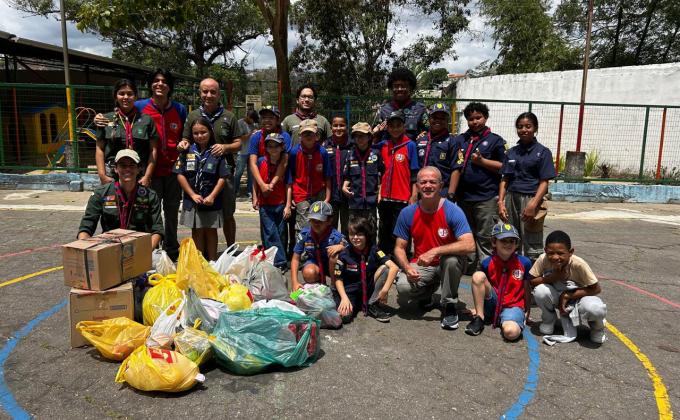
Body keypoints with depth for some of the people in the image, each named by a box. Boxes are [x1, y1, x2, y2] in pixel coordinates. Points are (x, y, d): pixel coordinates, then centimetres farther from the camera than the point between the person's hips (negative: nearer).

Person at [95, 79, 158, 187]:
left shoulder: (146, 120, 8)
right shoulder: (106, 119, 10)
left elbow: (153, 150, 5)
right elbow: (100, 149, 10)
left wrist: (147, 176, -2)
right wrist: (102, 175, 0)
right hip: (112, 177, 1)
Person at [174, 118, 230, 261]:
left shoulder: (217, 152, -4)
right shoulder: (187, 151, 1)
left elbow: (223, 177, -6)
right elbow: (180, 174, 0)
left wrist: (212, 196, -14)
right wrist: (193, 194, -7)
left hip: (212, 201, -1)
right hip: (192, 200, 2)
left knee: (211, 231, 11)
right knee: (197, 232, 12)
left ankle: (212, 262, 20)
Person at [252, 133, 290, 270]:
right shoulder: (261, 161, -1)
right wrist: (255, 198, 5)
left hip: (281, 204, 0)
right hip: (265, 204, 0)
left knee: (282, 233, 7)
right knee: (270, 233, -5)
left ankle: (281, 260, 20)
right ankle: (280, 262, -4)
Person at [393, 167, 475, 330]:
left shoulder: (453, 211, -17)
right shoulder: (407, 213, -7)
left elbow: (469, 245, -29)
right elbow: (400, 248, -1)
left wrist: (434, 251, -34)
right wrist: (407, 268, -22)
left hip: (447, 266, -2)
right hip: (421, 266, 3)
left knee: (452, 258, -37)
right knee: (403, 287, -27)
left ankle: (449, 306, -11)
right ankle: (428, 291, 12)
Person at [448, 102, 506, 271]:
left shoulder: (495, 140, 3)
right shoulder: (460, 140, 11)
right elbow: (456, 168, 3)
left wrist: (482, 161, -9)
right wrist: (450, 193, -4)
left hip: (487, 197, -4)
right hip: (464, 196, 4)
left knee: (485, 237, -1)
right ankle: (471, 266, 25)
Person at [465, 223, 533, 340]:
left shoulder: (524, 262, -5)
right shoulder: (487, 263, -4)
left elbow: (527, 288, 4)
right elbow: (482, 286, 7)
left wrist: (527, 311, 8)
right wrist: (479, 307, 7)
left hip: (513, 305, -2)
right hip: (493, 303, 2)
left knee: (511, 332, -35)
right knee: (478, 276, -23)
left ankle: (504, 320, 3)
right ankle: (479, 318, -12)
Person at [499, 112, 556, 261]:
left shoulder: (542, 152, 0)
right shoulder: (511, 152, 12)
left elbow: (544, 182, -5)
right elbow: (505, 179, 12)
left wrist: (533, 204, -17)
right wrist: (501, 202, 1)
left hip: (531, 199, -4)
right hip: (511, 198, 4)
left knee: (532, 247, -3)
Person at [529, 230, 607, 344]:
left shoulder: (578, 264, -29)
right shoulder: (543, 259, -24)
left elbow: (596, 289, -20)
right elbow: (532, 282, -15)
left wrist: (567, 296, -21)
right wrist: (554, 276, -30)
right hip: (557, 297, 2)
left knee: (595, 308, -35)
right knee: (540, 291, -30)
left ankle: (597, 327, 5)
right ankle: (549, 319, 4)